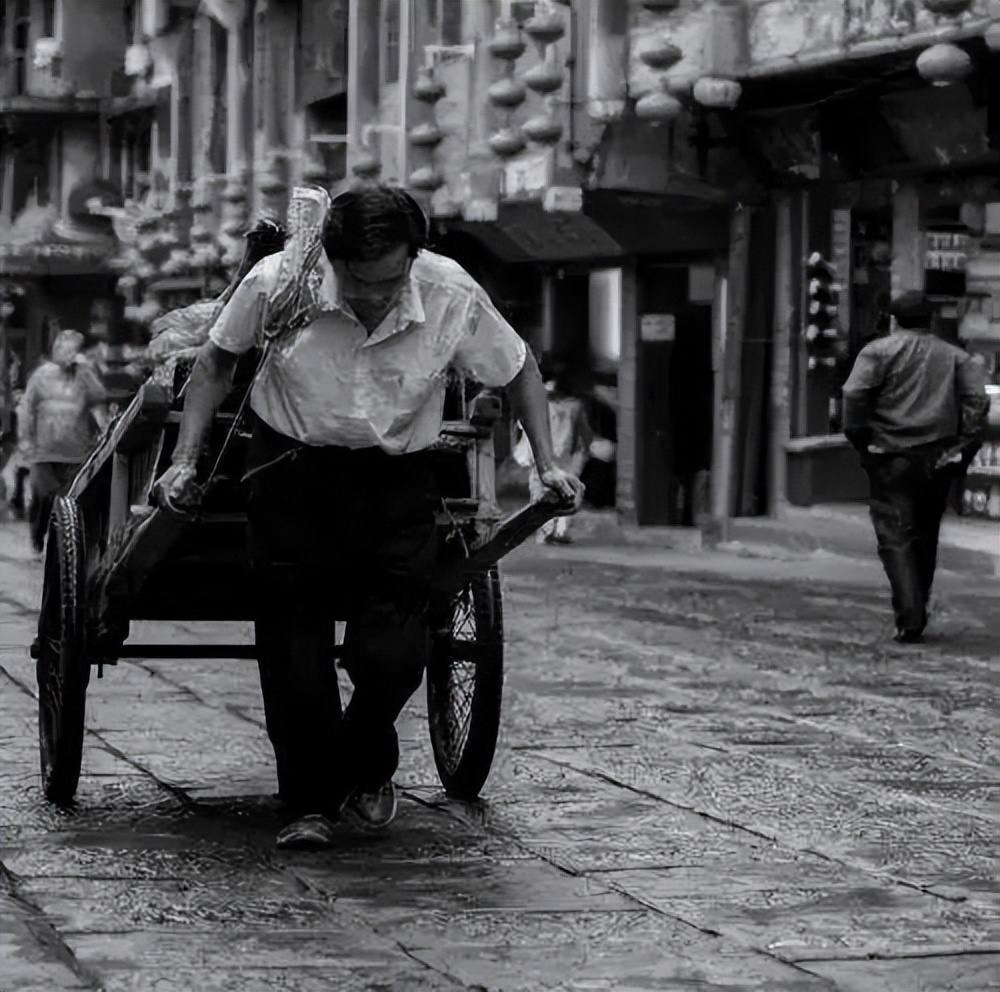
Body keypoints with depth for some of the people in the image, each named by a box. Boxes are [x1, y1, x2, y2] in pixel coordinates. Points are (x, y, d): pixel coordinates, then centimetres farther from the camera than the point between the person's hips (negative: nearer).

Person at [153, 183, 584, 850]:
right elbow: (216, 363, 1)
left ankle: (367, 767, 24)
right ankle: (310, 801, 15)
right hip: (291, 475, 0)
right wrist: (185, 463, -3)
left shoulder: (452, 294, -17)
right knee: (294, 648, -1)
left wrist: (548, 464, -3)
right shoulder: (279, 283, -18)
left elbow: (519, 369, 3)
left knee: (393, 654, -7)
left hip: (397, 483, 0)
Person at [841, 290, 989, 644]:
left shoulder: (879, 350, 2)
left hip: (891, 458, -4)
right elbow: (977, 400, 2)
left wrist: (860, 441, -3)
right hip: (937, 459, 4)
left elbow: (855, 395, -11)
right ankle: (917, 612, 24)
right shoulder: (955, 357, 13)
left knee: (896, 538, -4)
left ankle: (909, 619, -16)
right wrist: (964, 449, 2)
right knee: (926, 538, 18)